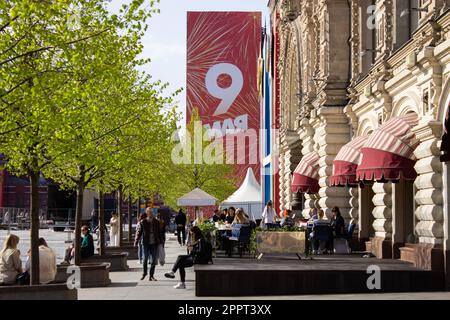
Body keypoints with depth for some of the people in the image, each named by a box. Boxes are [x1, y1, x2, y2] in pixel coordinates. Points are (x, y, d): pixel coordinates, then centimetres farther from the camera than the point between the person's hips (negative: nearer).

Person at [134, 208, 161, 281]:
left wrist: (160, 242, 8)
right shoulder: (143, 222, -1)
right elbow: (139, 232, 0)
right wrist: (136, 242, -6)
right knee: (145, 259, 0)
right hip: (146, 244, -2)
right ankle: (144, 273, 23)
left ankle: (151, 276, 12)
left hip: (154, 244, 2)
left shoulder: (156, 222, 6)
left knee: (154, 260, 2)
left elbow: (159, 233, 11)